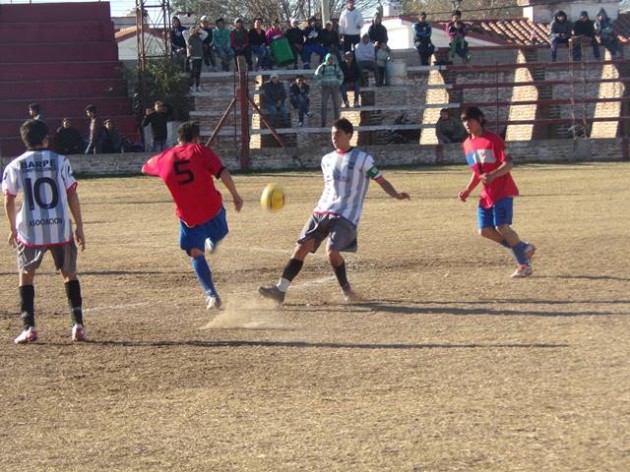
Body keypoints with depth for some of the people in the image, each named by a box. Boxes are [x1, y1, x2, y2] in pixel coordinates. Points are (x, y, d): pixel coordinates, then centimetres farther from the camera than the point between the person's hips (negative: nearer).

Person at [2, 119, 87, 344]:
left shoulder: (15, 166, 0)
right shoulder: (60, 161, -1)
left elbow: (9, 201, 3)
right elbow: (72, 196, -2)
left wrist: (13, 228, 17)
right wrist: (79, 227, 5)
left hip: (30, 231, 0)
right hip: (60, 228, 0)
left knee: (26, 275, 14)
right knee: (69, 274, 14)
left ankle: (29, 327, 4)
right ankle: (78, 324, 5)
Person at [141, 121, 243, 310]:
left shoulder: (164, 158, 6)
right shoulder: (200, 151, -2)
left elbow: (145, 168, 27)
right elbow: (223, 173, -11)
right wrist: (235, 196, -4)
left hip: (188, 217, 2)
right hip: (213, 208, -2)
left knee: (196, 254, 4)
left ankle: (211, 295, -5)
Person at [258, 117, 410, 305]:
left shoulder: (362, 159, -2)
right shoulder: (327, 159, 17)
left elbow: (381, 180, -3)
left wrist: (396, 195, -20)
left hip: (346, 215, -6)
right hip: (322, 211, 6)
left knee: (332, 251, -22)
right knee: (302, 247, -5)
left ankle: (347, 290, 0)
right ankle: (280, 289, -8)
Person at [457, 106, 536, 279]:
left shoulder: (493, 139, -11)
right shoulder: (467, 144, 12)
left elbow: (509, 163, -17)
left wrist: (493, 175, -33)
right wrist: (468, 190, 11)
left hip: (502, 191, -8)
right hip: (486, 194, 8)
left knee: (502, 227, -15)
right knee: (485, 230, -1)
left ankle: (525, 264, -2)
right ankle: (524, 249, 14)